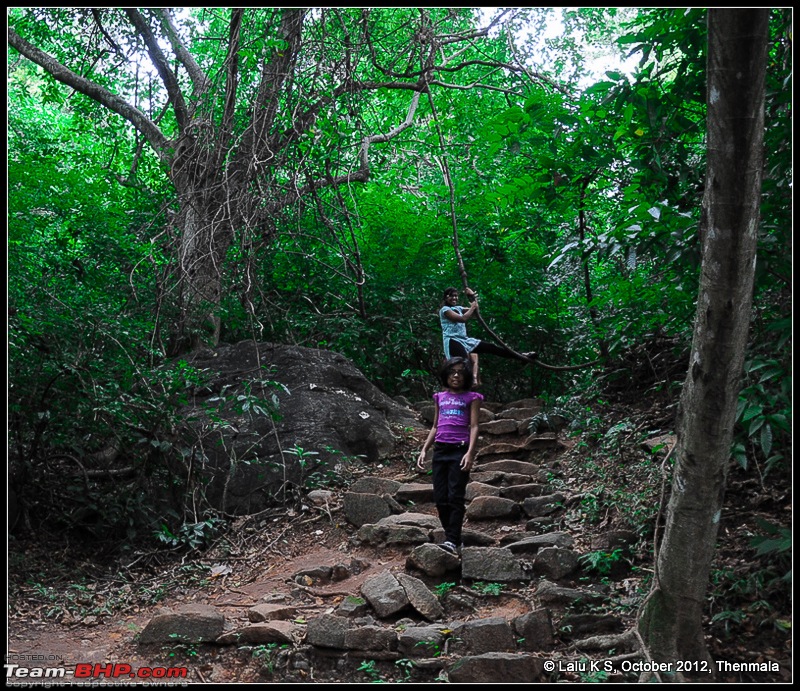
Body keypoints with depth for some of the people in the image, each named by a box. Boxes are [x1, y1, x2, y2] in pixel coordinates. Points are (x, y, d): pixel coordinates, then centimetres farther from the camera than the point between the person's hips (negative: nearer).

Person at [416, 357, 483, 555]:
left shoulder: (471, 397, 5)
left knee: (455, 497, -10)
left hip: (460, 450, -5)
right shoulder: (439, 397, 17)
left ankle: (453, 541, -13)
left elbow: (474, 427, -2)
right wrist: (424, 450, 13)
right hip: (440, 450, 5)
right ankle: (451, 535, 12)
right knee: (440, 499, 2)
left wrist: (470, 453, -15)